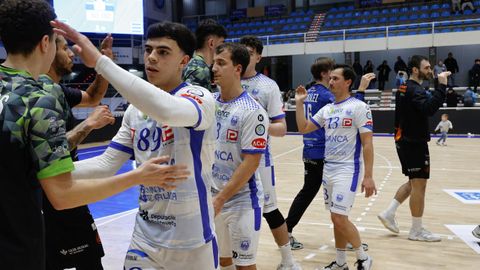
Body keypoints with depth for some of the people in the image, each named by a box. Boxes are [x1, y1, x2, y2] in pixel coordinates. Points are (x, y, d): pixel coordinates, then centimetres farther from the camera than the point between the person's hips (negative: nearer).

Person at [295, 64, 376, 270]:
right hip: (328, 168, 7)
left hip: (348, 169, -7)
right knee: (336, 218, 12)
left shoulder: (358, 107, -10)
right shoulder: (327, 109, 11)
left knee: (339, 218, -12)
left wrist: (368, 176, -17)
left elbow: (367, 143, -13)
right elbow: (303, 128, 12)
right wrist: (299, 103, 4)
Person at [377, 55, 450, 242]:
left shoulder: (405, 88, 13)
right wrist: (441, 85, -32)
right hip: (414, 143, -10)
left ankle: (389, 213, 17)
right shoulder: (414, 90, -17)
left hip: (405, 140, 10)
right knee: (419, 185, -2)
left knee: (414, 183, 19)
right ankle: (417, 231, 6)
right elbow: (429, 108, -34)